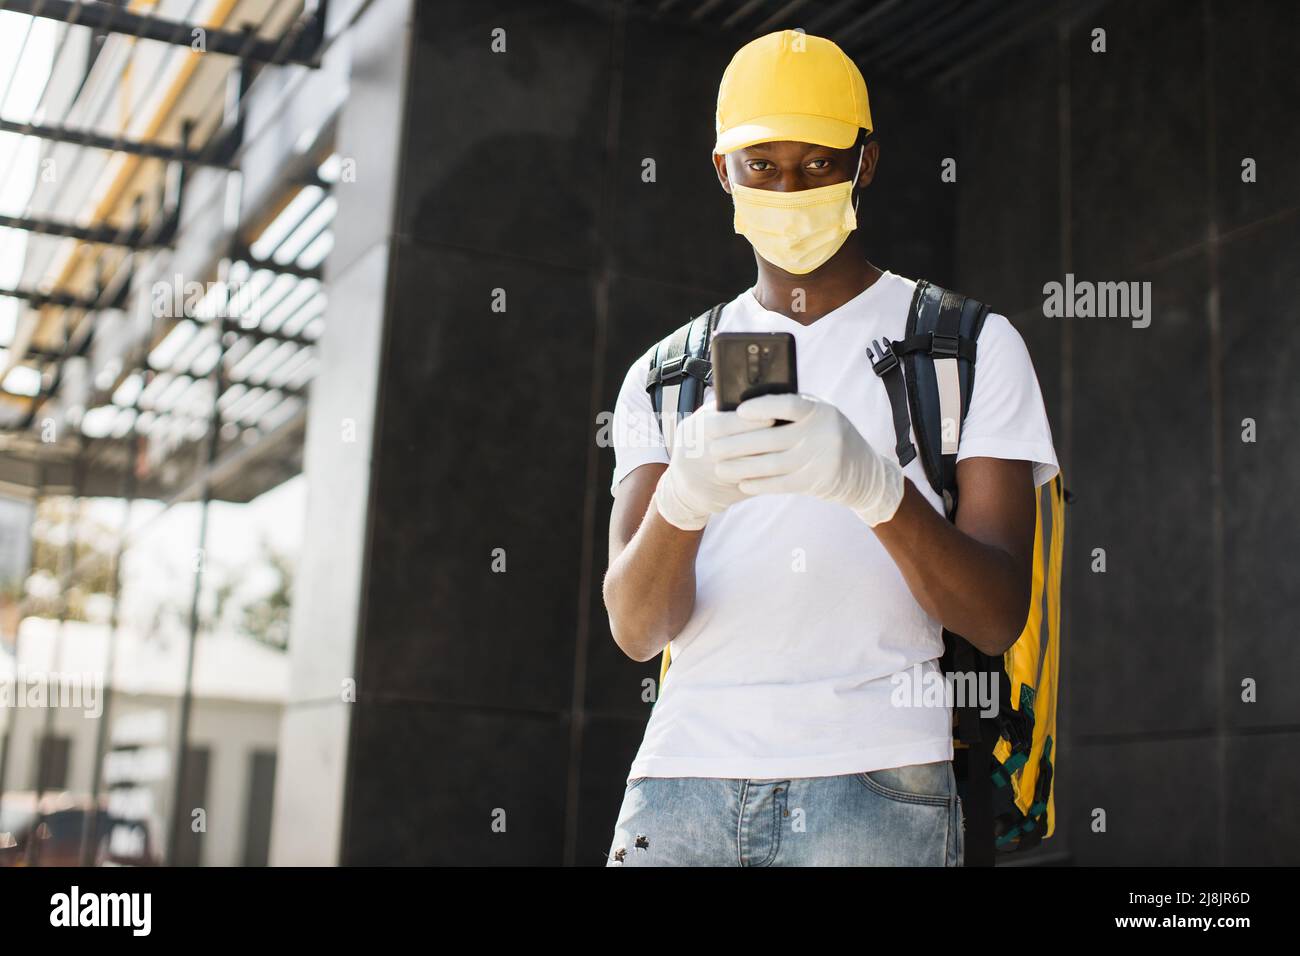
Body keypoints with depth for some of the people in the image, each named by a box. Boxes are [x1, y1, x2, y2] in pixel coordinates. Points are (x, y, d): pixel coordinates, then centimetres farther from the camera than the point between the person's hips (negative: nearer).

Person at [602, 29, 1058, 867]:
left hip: (874, 781, -2)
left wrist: (875, 485, -24)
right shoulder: (665, 376, 13)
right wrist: (683, 497, -22)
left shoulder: (974, 348, 6)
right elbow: (635, 628, 0)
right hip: (684, 772, 2)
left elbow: (997, 618, -5)